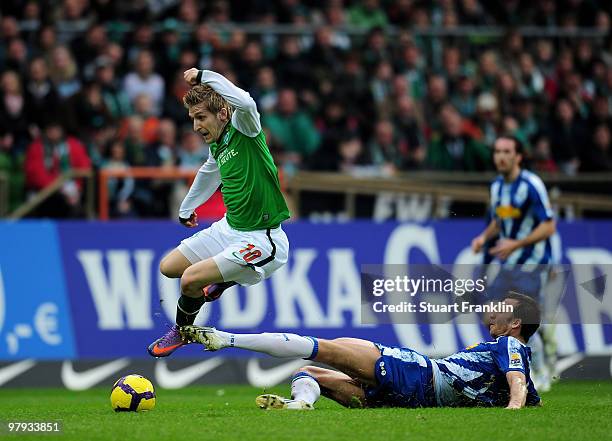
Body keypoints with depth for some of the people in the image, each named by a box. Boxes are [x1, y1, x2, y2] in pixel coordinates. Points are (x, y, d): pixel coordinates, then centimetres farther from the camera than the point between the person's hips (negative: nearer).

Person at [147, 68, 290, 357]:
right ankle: (226, 279, 36)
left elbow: (247, 103, -45)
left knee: (191, 279, -18)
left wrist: (204, 75, -35)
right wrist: (186, 208, 42)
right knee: (168, 267, 11)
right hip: (228, 228, 9)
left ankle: (182, 331, 13)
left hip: (260, 240, -9)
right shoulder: (217, 144, 5)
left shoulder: (244, 128, -20)